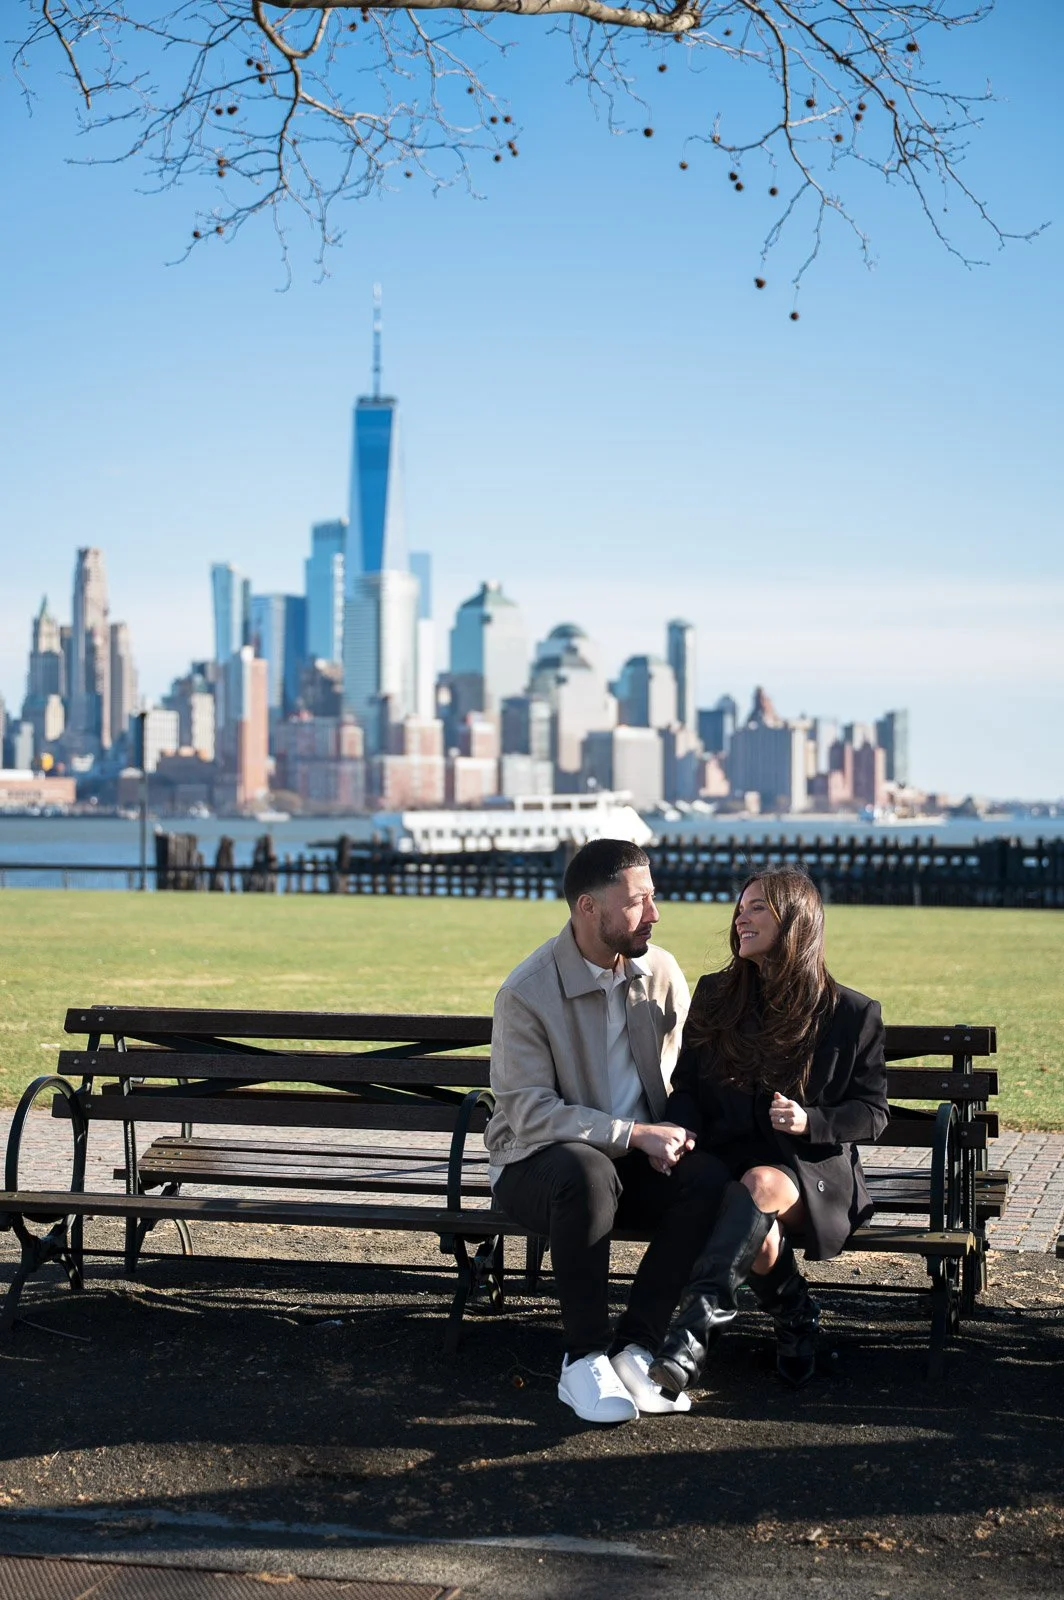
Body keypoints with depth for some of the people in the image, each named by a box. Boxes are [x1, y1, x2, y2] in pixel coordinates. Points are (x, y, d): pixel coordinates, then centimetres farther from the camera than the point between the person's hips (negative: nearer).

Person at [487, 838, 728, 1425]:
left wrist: (672, 1134, -12)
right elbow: (530, 1113, -19)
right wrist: (636, 1134, -26)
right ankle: (583, 1359, -26)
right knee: (587, 1170, -39)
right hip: (535, 1164, -4)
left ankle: (634, 1348, -19)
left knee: (707, 1177, -26)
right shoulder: (526, 993, -15)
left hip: (636, 1157, 5)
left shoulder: (662, 973, 1)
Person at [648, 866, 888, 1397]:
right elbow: (686, 1087, 14)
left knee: (760, 1184, -39)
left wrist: (811, 1122, -15)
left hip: (813, 1168, -3)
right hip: (728, 1158, 3)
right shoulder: (715, 996, 12)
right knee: (756, 1235, -33)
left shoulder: (852, 1014, 2)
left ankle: (696, 1323, -51)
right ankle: (795, 1318, -2)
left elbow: (872, 1111, 5)